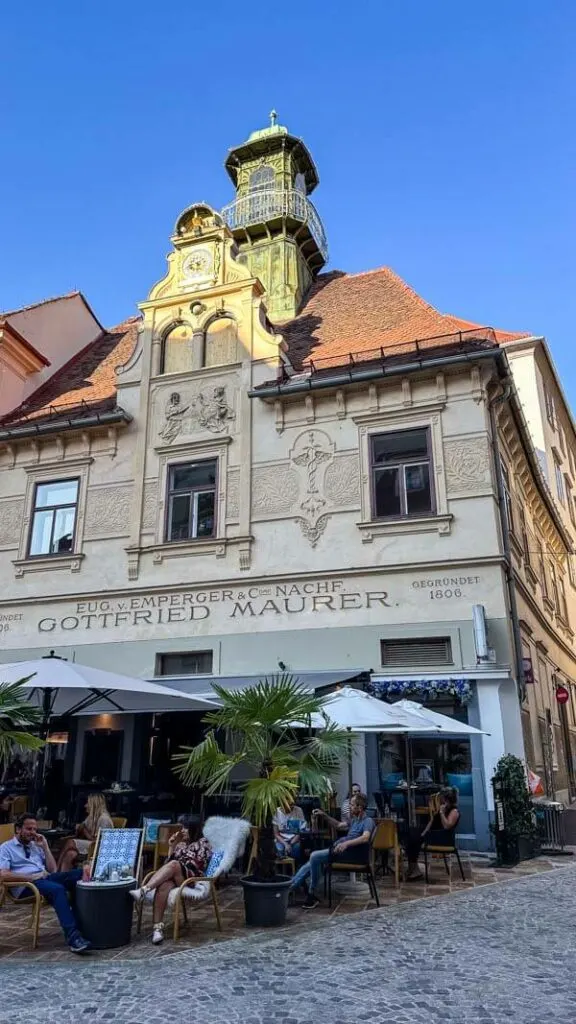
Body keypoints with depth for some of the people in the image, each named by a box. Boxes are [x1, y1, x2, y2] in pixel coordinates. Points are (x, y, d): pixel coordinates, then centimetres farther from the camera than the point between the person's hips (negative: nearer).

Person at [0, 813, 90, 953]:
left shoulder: (36, 846, 26)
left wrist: (45, 847, 11)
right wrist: (31, 876, -15)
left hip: (45, 878, 6)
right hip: (25, 885, -6)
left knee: (78, 874, -25)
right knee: (57, 889, -38)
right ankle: (73, 937, -45)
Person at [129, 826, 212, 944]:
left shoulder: (203, 843, 10)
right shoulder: (181, 844, 26)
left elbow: (198, 866, 0)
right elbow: (168, 862, 18)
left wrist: (175, 866, 1)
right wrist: (171, 847, 6)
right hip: (173, 878, 5)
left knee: (173, 865, -36)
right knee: (164, 885, -34)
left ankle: (143, 891, -47)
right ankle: (158, 928, -41)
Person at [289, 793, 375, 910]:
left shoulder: (368, 821, -9)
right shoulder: (355, 820, 20)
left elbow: (365, 838, -29)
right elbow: (338, 825, 31)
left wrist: (346, 843, -41)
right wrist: (324, 815, 18)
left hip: (348, 852, -10)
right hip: (337, 848, 10)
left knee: (315, 856, -23)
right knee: (312, 862, 2)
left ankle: (312, 895, -14)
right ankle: (289, 886, 2)